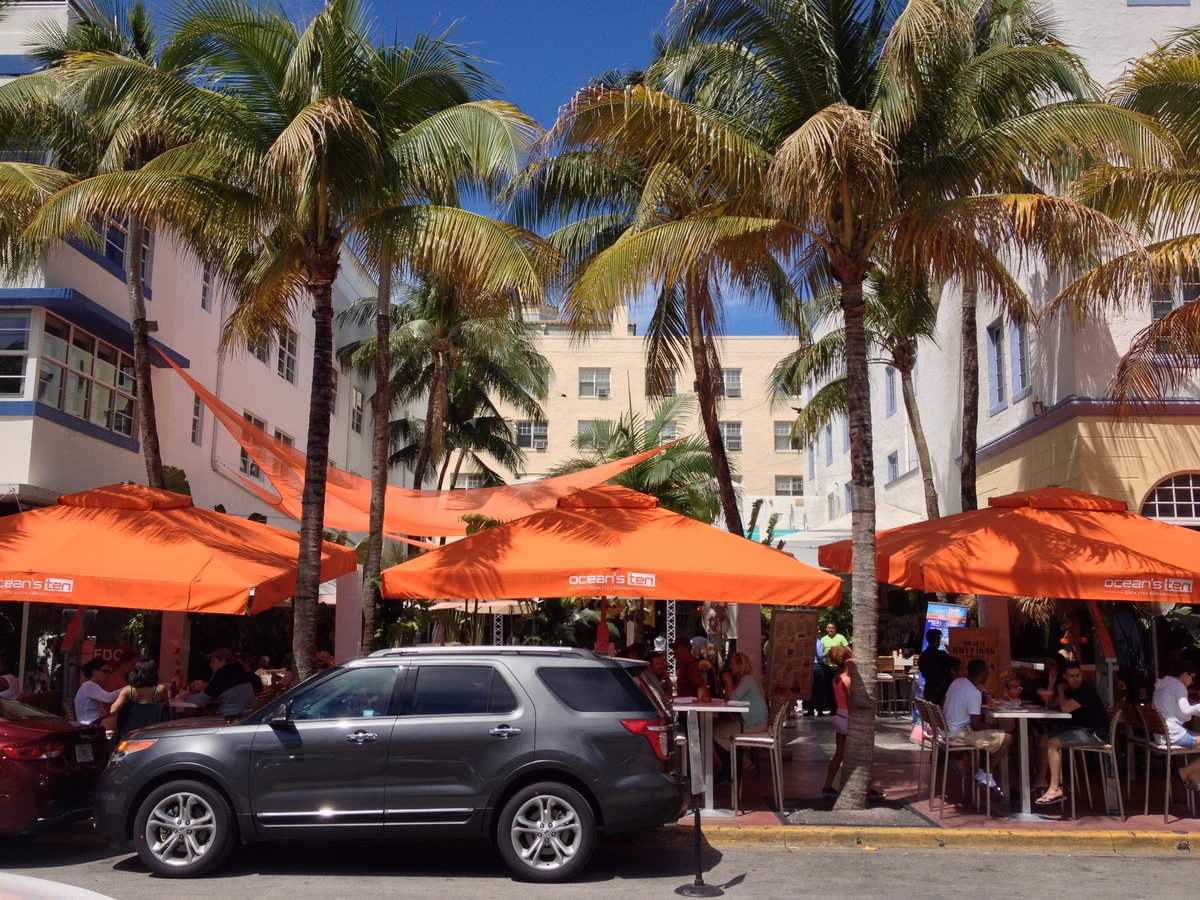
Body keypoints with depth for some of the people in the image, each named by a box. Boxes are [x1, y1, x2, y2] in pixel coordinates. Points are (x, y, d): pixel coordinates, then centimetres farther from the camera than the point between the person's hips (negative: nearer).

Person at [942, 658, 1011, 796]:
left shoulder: (957, 682, 6)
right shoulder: (974, 693, -20)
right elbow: (976, 725, -19)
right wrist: (993, 729, -1)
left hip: (947, 730, 9)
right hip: (959, 734, -9)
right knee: (1006, 739, -8)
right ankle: (986, 775, 2)